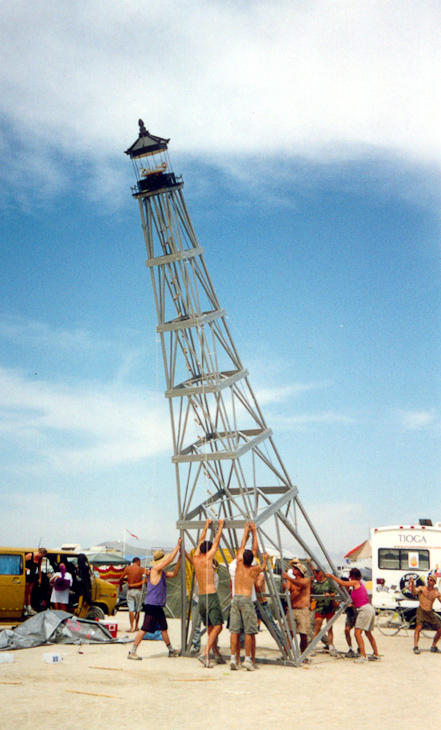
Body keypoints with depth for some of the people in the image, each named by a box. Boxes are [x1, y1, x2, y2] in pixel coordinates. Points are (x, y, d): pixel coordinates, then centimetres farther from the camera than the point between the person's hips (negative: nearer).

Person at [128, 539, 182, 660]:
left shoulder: (162, 572, 14)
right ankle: (132, 652, -4)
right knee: (145, 628, -9)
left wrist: (180, 557, 13)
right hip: (151, 605, -10)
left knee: (164, 628, 17)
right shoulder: (154, 570, -13)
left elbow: (174, 574, 20)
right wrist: (178, 545, -8)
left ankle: (171, 650, 29)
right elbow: (170, 559, -17)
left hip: (158, 606, 10)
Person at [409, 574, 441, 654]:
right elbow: (414, 592, -20)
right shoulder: (422, 588, -3)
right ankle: (415, 647, -24)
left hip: (430, 613, 4)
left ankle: (433, 647, 23)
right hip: (421, 611, -4)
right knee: (418, 627, -24)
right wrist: (412, 584, -37)